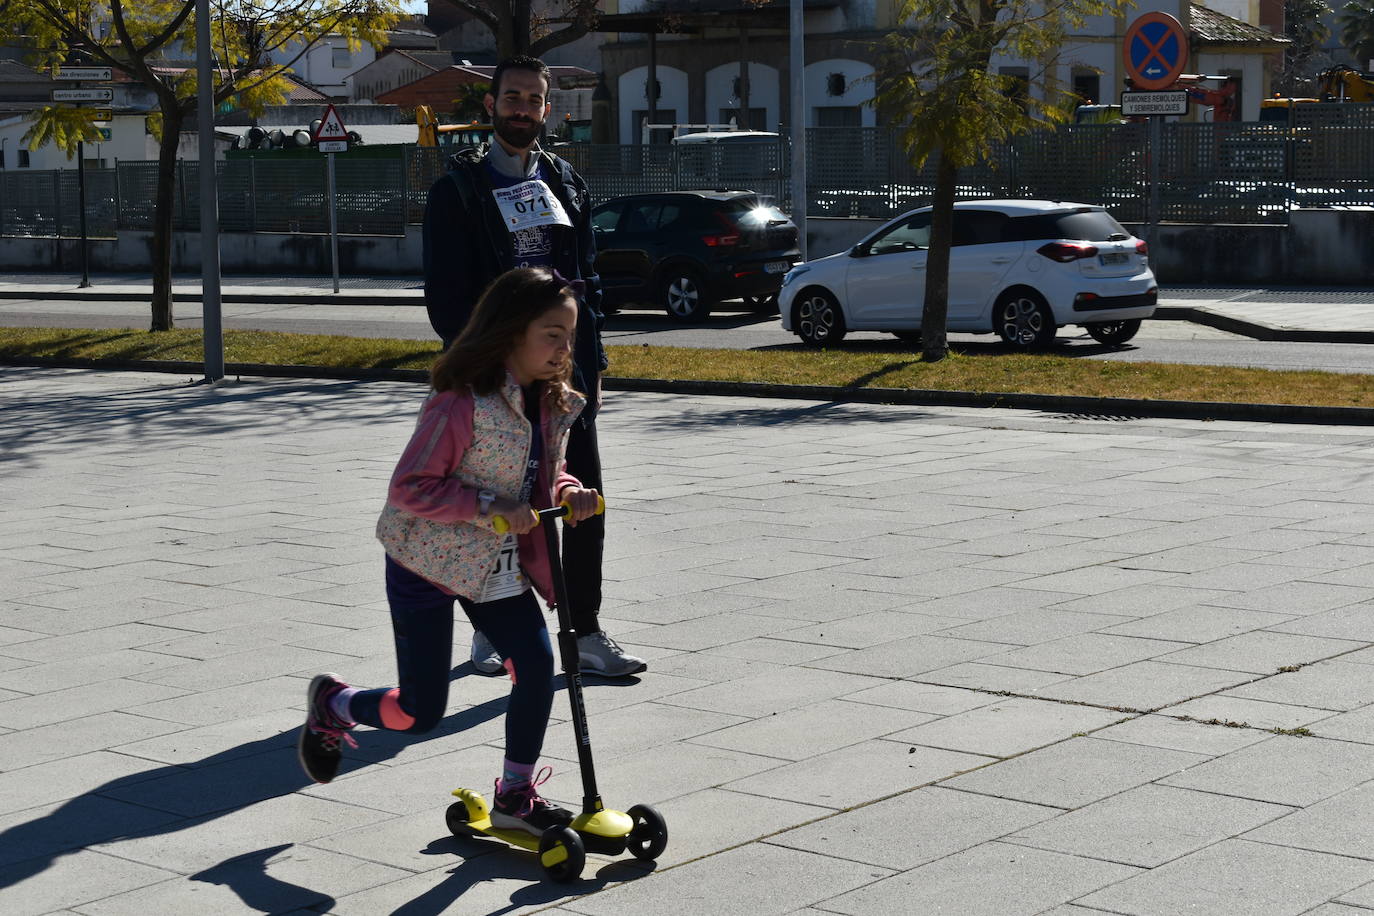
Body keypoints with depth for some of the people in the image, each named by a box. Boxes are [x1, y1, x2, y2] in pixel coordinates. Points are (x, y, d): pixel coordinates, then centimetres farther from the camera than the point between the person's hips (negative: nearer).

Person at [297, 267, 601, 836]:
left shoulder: (552, 405, -2)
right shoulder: (463, 404, -26)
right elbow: (409, 488, -24)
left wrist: (569, 492, -9)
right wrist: (489, 507, -30)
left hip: (499, 567, 7)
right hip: (428, 562, -6)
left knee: (537, 665, -9)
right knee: (421, 712, 0)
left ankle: (515, 795, 11)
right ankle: (331, 704, 32)